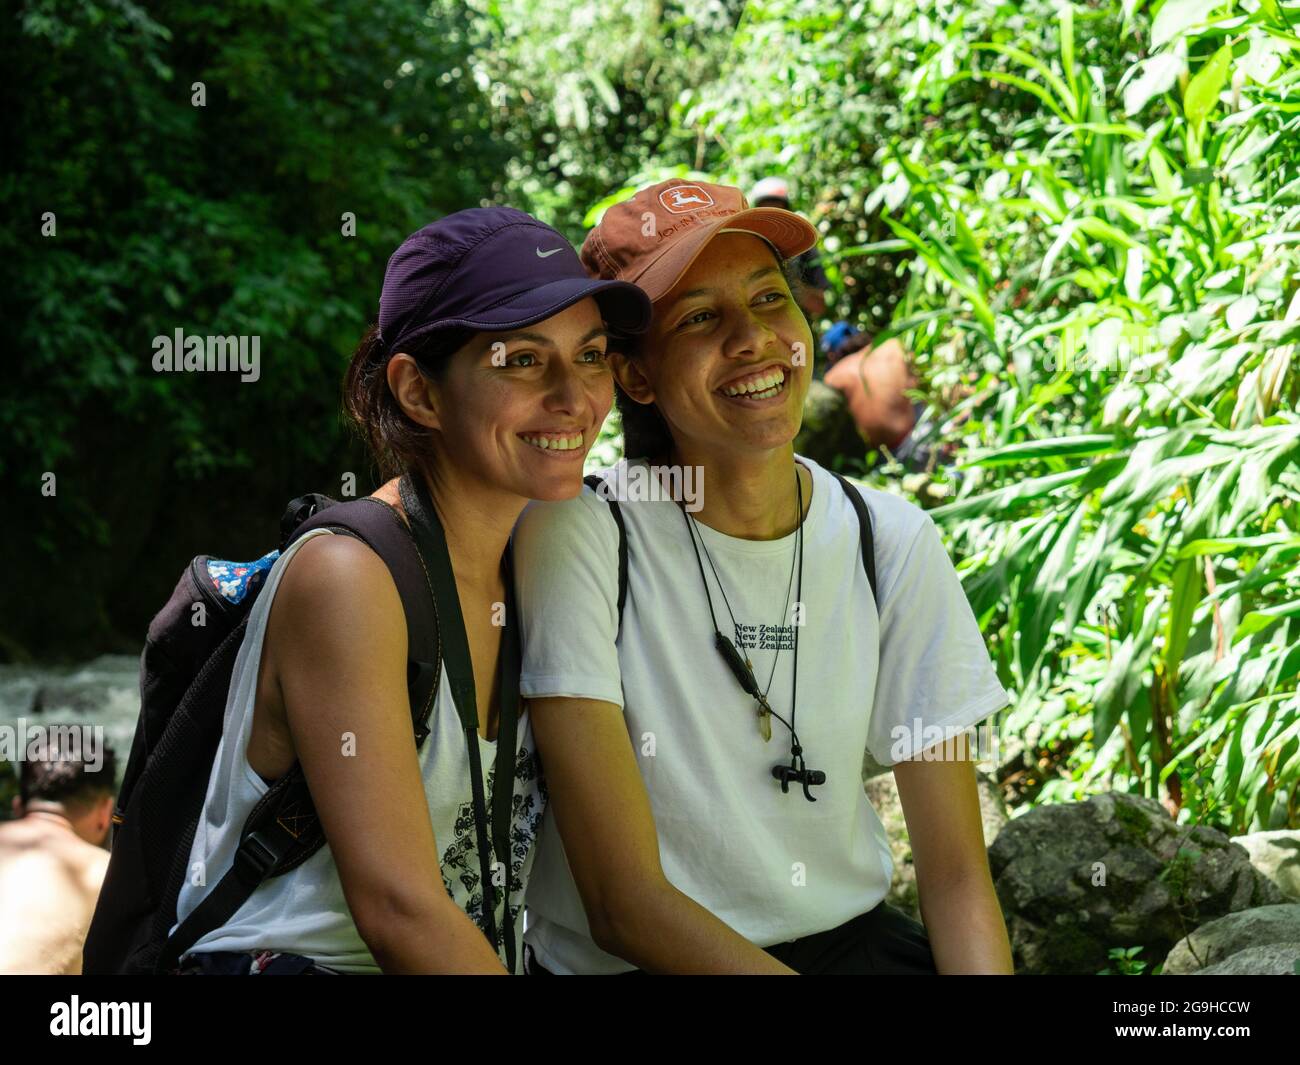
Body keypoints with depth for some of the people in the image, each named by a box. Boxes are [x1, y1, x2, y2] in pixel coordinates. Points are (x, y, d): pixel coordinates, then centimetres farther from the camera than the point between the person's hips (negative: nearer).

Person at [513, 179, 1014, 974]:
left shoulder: (893, 544, 0)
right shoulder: (576, 540, -13)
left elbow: (957, 878, -2)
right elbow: (625, 906, -15)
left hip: (850, 938, 3)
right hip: (629, 961, -2)